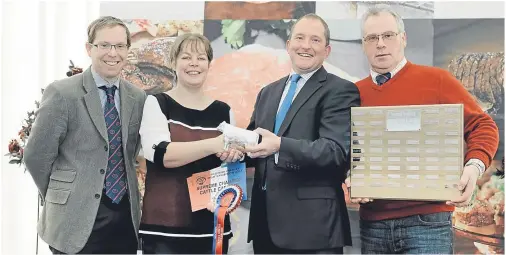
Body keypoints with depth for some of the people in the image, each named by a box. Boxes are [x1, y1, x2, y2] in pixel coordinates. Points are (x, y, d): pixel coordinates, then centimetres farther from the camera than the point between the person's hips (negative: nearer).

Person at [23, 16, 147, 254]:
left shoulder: (137, 97, 7)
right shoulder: (61, 93, -8)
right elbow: (36, 156, -6)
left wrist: (120, 193, 9)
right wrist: (64, 199, 2)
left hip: (126, 218, 5)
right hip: (76, 221, -4)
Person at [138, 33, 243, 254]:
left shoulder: (223, 111, 9)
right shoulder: (157, 104, 0)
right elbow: (159, 153, -16)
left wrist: (235, 154, -5)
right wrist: (213, 145, -26)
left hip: (212, 225, 4)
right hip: (165, 225, -3)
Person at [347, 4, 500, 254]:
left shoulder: (436, 80, 1)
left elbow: (482, 126, 2)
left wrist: (474, 166, -14)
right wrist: (350, 177, -5)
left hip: (425, 220, -3)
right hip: (372, 222, 4)